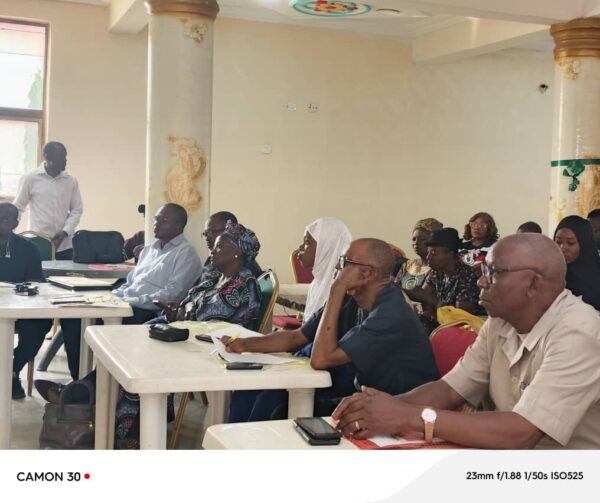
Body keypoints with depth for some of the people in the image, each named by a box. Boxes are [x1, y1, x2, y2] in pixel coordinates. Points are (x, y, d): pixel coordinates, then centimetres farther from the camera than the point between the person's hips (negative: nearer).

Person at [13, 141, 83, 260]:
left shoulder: (71, 181, 7)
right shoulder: (30, 179, 1)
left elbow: (77, 210, 8)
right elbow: (17, 209, 6)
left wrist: (65, 232, -7)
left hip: (64, 246, 2)